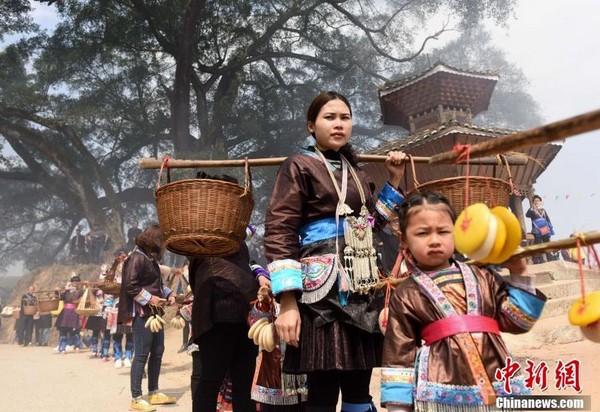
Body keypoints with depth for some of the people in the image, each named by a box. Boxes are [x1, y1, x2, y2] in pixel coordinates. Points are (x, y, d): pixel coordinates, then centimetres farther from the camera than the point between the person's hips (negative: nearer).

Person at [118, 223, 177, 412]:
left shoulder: (151, 259, 17)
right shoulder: (137, 258, -12)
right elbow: (130, 285, -19)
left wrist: (168, 293, 9)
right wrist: (149, 299, -20)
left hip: (155, 312, 10)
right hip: (142, 313, -10)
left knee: (157, 352, 13)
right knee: (141, 354, -6)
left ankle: (153, 393, 24)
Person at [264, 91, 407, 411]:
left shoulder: (357, 174, 19)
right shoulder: (298, 167, 0)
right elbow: (278, 233, -9)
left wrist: (394, 181, 20)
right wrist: (287, 303, -18)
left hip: (362, 290, 7)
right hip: (323, 291, -6)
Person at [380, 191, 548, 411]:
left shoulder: (481, 277, 11)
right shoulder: (405, 295, 3)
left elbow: (516, 320, 11)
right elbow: (400, 353, 2)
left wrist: (519, 275, 6)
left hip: (497, 388, 3)